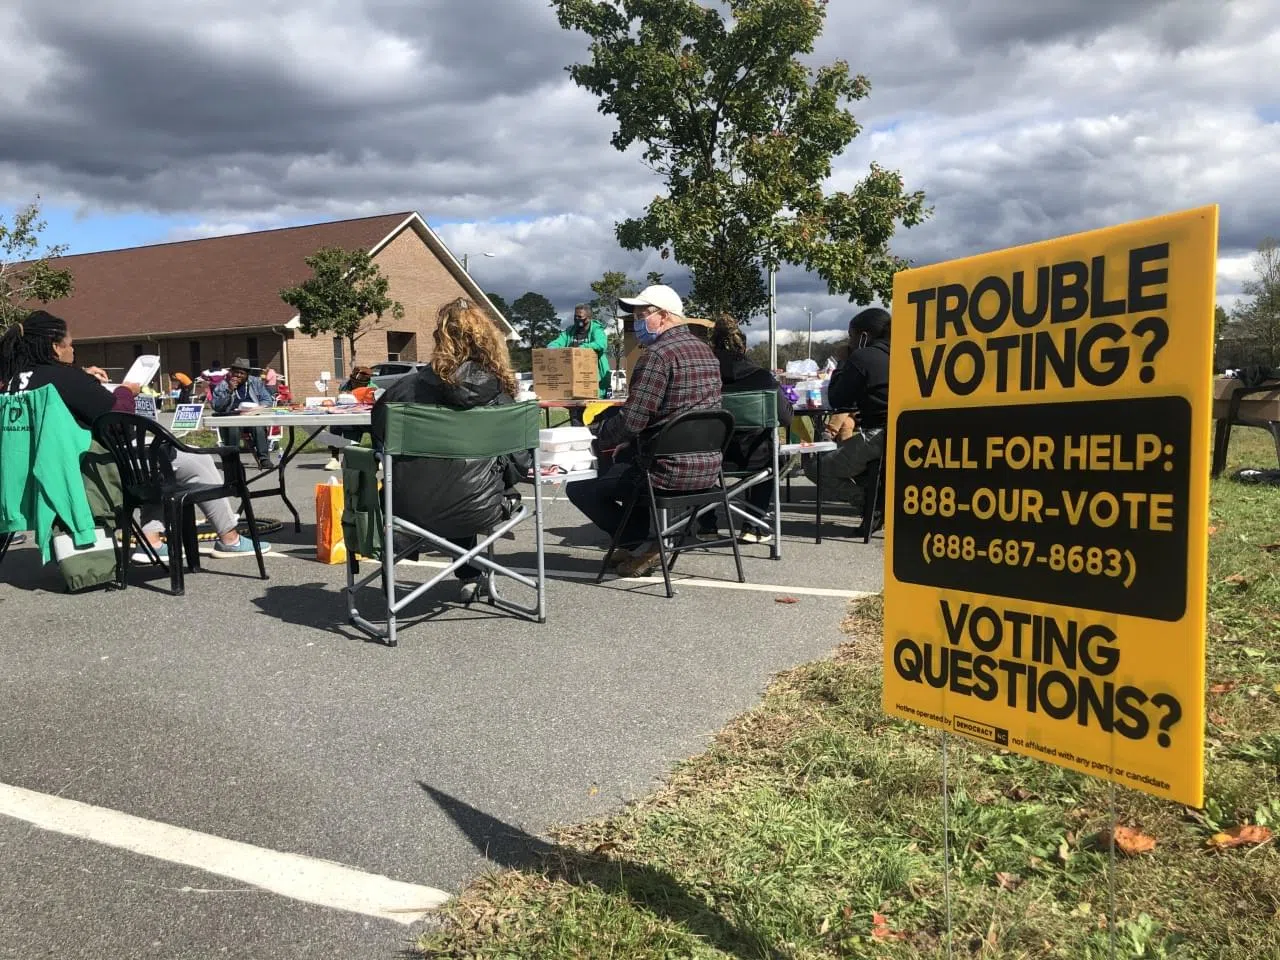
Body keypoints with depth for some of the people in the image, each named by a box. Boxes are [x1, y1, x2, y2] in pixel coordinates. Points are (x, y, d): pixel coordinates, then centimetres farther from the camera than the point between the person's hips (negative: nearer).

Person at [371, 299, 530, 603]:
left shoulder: (408, 387, -9)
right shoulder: (500, 390, -8)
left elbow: (378, 432, 6)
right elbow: (521, 459, -5)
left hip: (414, 509, 0)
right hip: (477, 510, 0)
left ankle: (469, 576, 45)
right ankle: (470, 575, 36)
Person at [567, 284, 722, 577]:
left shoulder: (658, 354, -17)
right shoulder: (705, 350, 13)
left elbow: (631, 420, -22)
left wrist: (597, 437, -2)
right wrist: (626, 440, 17)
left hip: (671, 470, -9)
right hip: (709, 466, 9)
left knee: (579, 487, 5)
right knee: (623, 459, 33)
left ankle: (640, 546, 4)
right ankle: (640, 539, 27)